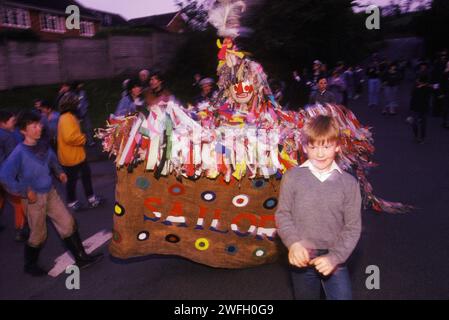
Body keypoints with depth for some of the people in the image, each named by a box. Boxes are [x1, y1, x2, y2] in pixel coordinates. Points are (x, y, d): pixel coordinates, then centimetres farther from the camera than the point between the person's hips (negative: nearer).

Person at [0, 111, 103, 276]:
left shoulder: (43, 146, 0)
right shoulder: (19, 153, -20)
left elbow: (52, 160, 21)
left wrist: (59, 172, 3)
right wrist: (25, 192, -23)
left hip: (51, 193, 6)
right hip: (35, 198, -6)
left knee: (68, 223, 7)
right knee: (38, 235, 10)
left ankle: (81, 258, 19)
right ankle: (30, 265, 35)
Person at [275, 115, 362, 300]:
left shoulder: (349, 183, -7)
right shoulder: (292, 177, -8)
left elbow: (353, 227, -5)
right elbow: (282, 214, -3)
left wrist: (334, 257, -14)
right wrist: (293, 242, -18)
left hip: (335, 259, 0)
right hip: (302, 259, 1)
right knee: (306, 296, 20)